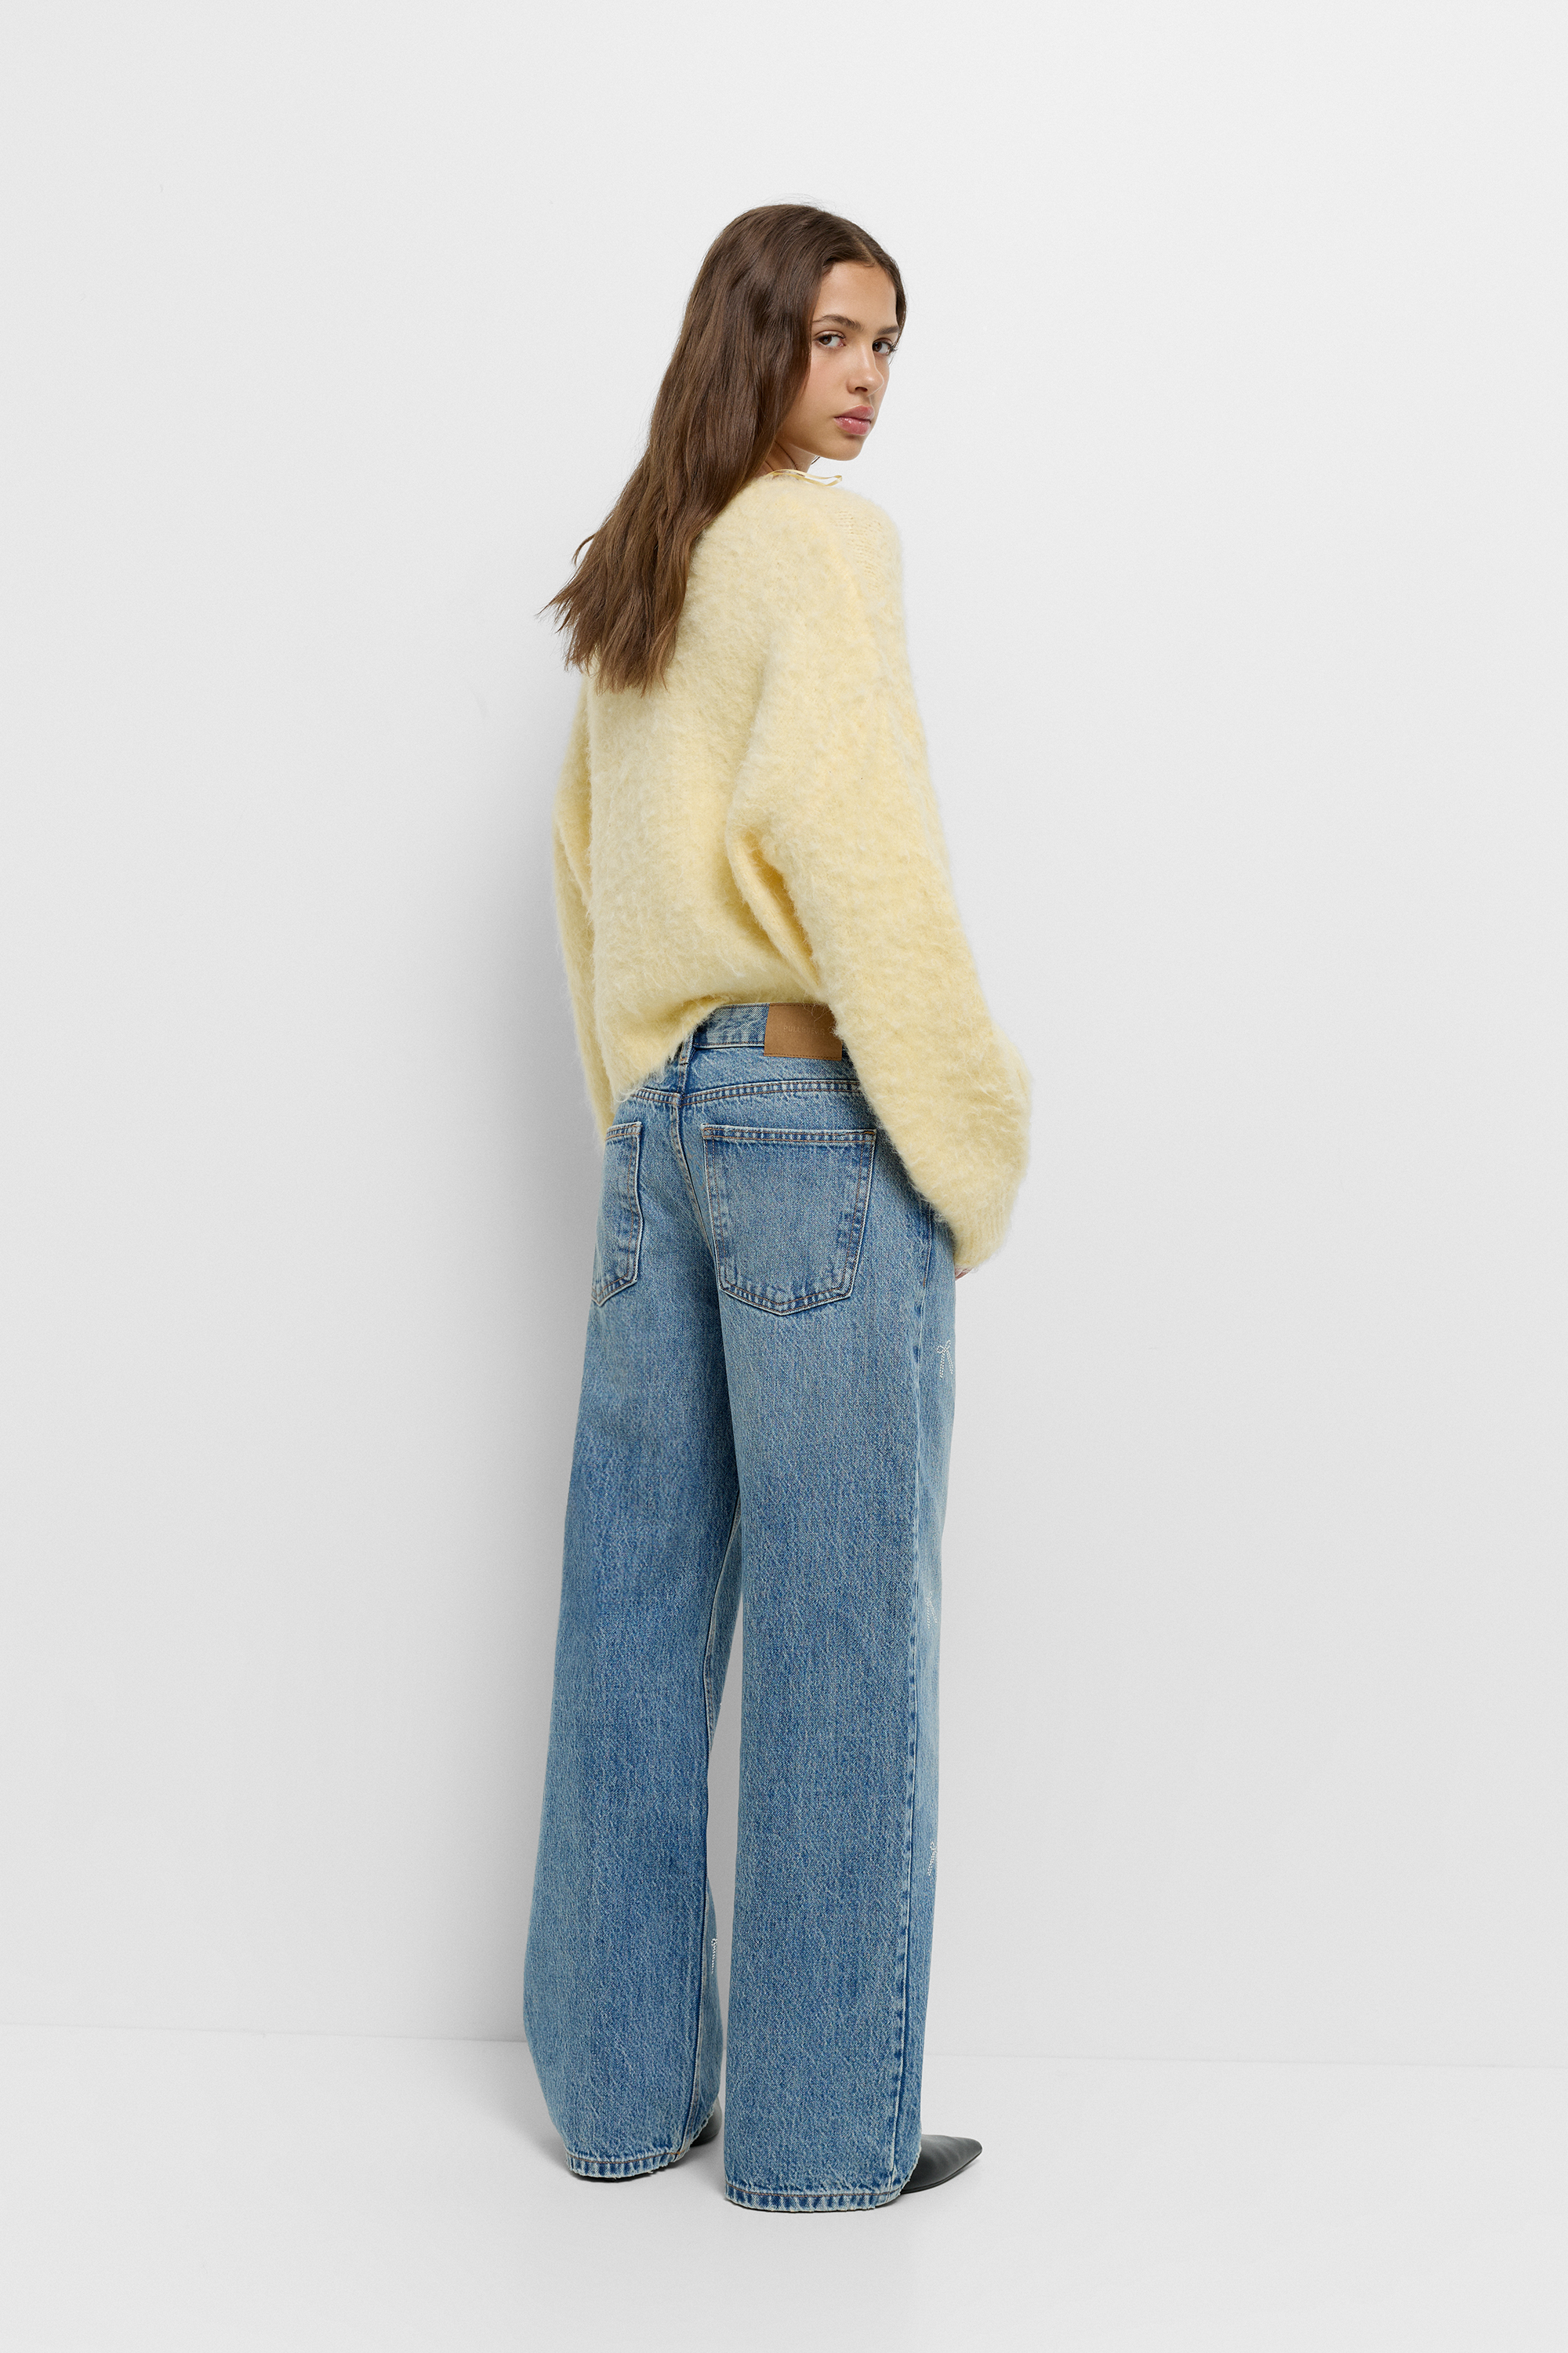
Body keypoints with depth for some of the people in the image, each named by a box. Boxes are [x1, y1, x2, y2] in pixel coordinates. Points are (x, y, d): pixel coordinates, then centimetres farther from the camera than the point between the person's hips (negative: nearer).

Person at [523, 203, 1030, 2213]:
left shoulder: (637, 578, 17)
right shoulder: (823, 541, -7)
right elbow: (838, 812, -20)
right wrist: (969, 1108, -14)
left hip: (659, 1115, 8)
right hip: (817, 1109, -8)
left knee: (639, 1607, 10)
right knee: (841, 1617, -1)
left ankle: (621, 2085, 21)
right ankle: (825, 2124, 9)